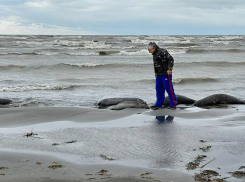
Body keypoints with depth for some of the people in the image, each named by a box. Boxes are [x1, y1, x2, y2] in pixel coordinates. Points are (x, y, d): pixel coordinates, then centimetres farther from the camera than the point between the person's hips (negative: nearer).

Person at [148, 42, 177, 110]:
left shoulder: (162, 52, -11)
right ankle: (159, 104, 16)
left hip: (165, 74, -9)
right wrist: (156, 73, 22)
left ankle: (173, 104, -2)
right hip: (159, 75, 9)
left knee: (169, 88, -7)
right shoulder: (155, 54, 18)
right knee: (159, 89, 9)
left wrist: (169, 69, -23)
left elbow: (171, 59, -17)